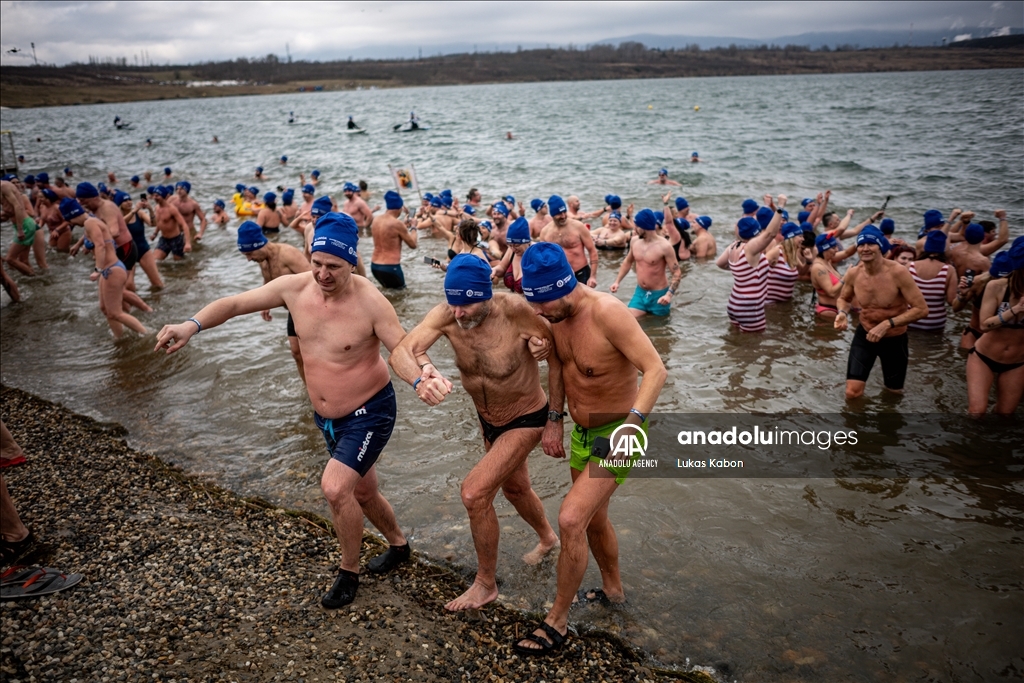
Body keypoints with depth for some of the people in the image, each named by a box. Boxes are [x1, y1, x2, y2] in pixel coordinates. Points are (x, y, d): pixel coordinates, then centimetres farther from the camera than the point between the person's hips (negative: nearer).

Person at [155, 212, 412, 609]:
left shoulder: (370, 302, -25)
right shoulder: (295, 287, -11)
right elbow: (234, 304, -6)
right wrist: (193, 325, -23)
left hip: (370, 412, -6)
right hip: (327, 417, 7)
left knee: (335, 487, -20)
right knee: (361, 491, 20)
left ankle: (349, 572, 7)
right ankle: (398, 545, 48)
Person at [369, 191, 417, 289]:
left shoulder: (376, 220, 6)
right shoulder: (397, 223, -17)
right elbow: (413, 245, -7)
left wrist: (404, 227, 24)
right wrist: (413, 228, 9)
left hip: (374, 265, 8)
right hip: (390, 267, -8)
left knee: (388, 290, 26)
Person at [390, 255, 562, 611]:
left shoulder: (514, 311, -34)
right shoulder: (446, 314, -25)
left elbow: (557, 355, -23)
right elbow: (400, 352, -36)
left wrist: (555, 421, -21)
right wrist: (420, 381, -59)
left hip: (526, 419, -6)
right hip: (487, 419, 6)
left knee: (475, 492, -15)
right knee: (513, 487, 26)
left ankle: (486, 585, 8)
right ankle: (547, 538, 58)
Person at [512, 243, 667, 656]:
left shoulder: (606, 312, -28)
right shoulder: (555, 313, -5)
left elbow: (655, 369, -31)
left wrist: (634, 422, -41)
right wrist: (542, 351, -5)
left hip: (618, 433, -8)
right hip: (583, 431, 8)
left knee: (571, 519, -15)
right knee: (594, 517, 22)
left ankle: (557, 622, 3)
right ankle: (613, 590, 47)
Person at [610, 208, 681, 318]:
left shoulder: (664, 246, -20)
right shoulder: (634, 241, -2)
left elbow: (677, 273, -18)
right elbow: (628, 261, 17)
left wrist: (669, 294, -32)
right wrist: (617, 281, 7)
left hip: (658, 295, -5)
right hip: (640, 292, 5)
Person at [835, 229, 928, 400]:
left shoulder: (898, 273, -26)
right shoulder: (853, 274, -13)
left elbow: (922, 309, -23)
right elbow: (843, 298, 8)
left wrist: (887, 324, -33)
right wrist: (843, 313, -16)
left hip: (894, 339, -2)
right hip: (864, 334, 2)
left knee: (894, 393, 20)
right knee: (852, 393, -7)